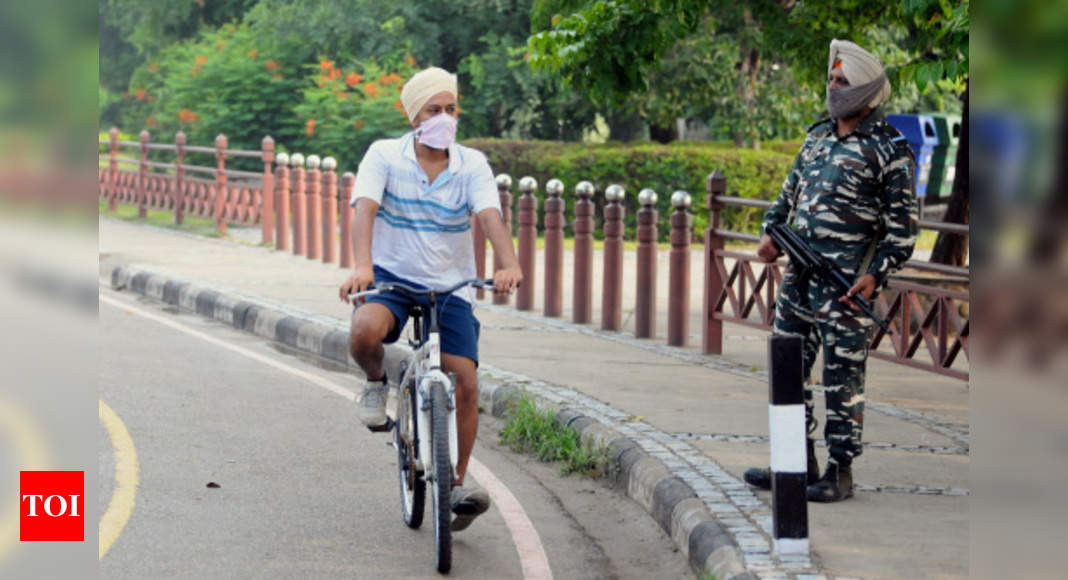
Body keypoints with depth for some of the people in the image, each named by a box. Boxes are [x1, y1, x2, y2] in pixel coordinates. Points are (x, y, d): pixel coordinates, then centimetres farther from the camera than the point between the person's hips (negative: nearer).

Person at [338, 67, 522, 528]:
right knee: (366, 330, -35)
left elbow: (490, 217, -17)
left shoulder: (472, 165, -2)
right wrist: (362, 265, -39)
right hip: (391, 277, -2)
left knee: (466, 383, -11)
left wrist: (509, 264, -38)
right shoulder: (384, 156, -6)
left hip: (449, 287, 2)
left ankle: (456, 485, 6)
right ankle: (376, 382, 1)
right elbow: (365, 210, -20)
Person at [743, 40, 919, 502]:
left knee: (842, 376, -4)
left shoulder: (889, 150, -6)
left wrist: (876, 275, -16)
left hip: (847, 283, -7)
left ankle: (841, 470, 3)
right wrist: (771, 232, 8)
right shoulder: (817, 137, 15)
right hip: (799, 272, 7)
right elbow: (790, 191, 26)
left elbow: (903, 225, -6)